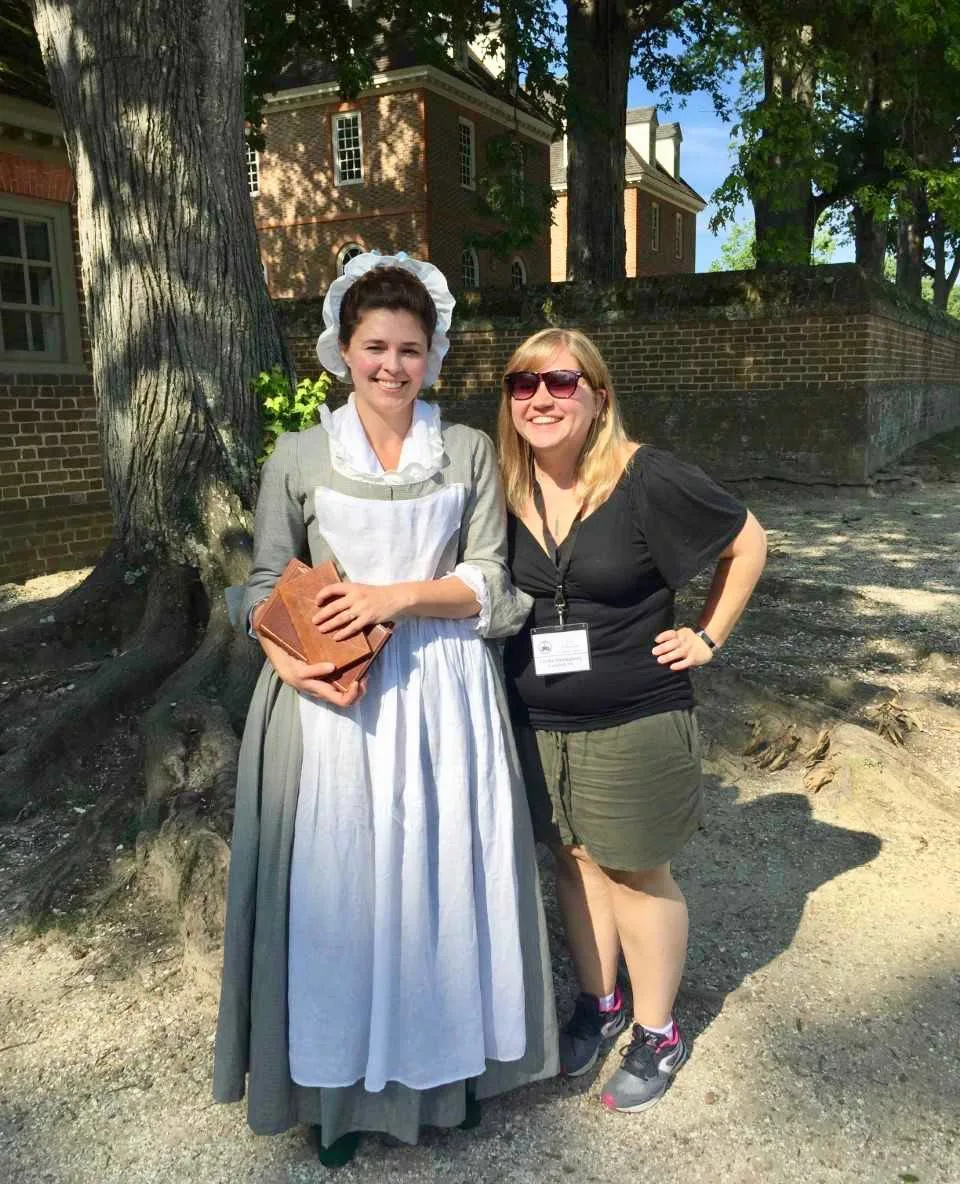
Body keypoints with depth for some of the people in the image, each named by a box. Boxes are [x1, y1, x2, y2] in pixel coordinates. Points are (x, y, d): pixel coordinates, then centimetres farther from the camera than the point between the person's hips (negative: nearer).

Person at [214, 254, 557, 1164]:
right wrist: (291, 664, -16)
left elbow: (487, 582, 0)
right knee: (335, 883, 6)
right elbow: (266, 586, 2)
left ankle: (447, 1064, 33)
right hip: (334, 701, 0)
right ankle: (341, 1085, 28)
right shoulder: (298, 459, 2)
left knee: (441, 874, 10)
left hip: (443, 693, 1)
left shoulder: (469, 453, 3)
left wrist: (396, 595, -15)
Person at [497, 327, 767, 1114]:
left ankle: (657, 1034, 30)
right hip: (536, 723, 4)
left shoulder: (647, 479, -15)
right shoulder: (504, 489, -3)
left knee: (636, 872, 9)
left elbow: (748, 543, -4)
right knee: (574, 860, 17)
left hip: (634, 724, -4)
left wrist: (708, 638, -5)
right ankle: (597, 1003, 39)